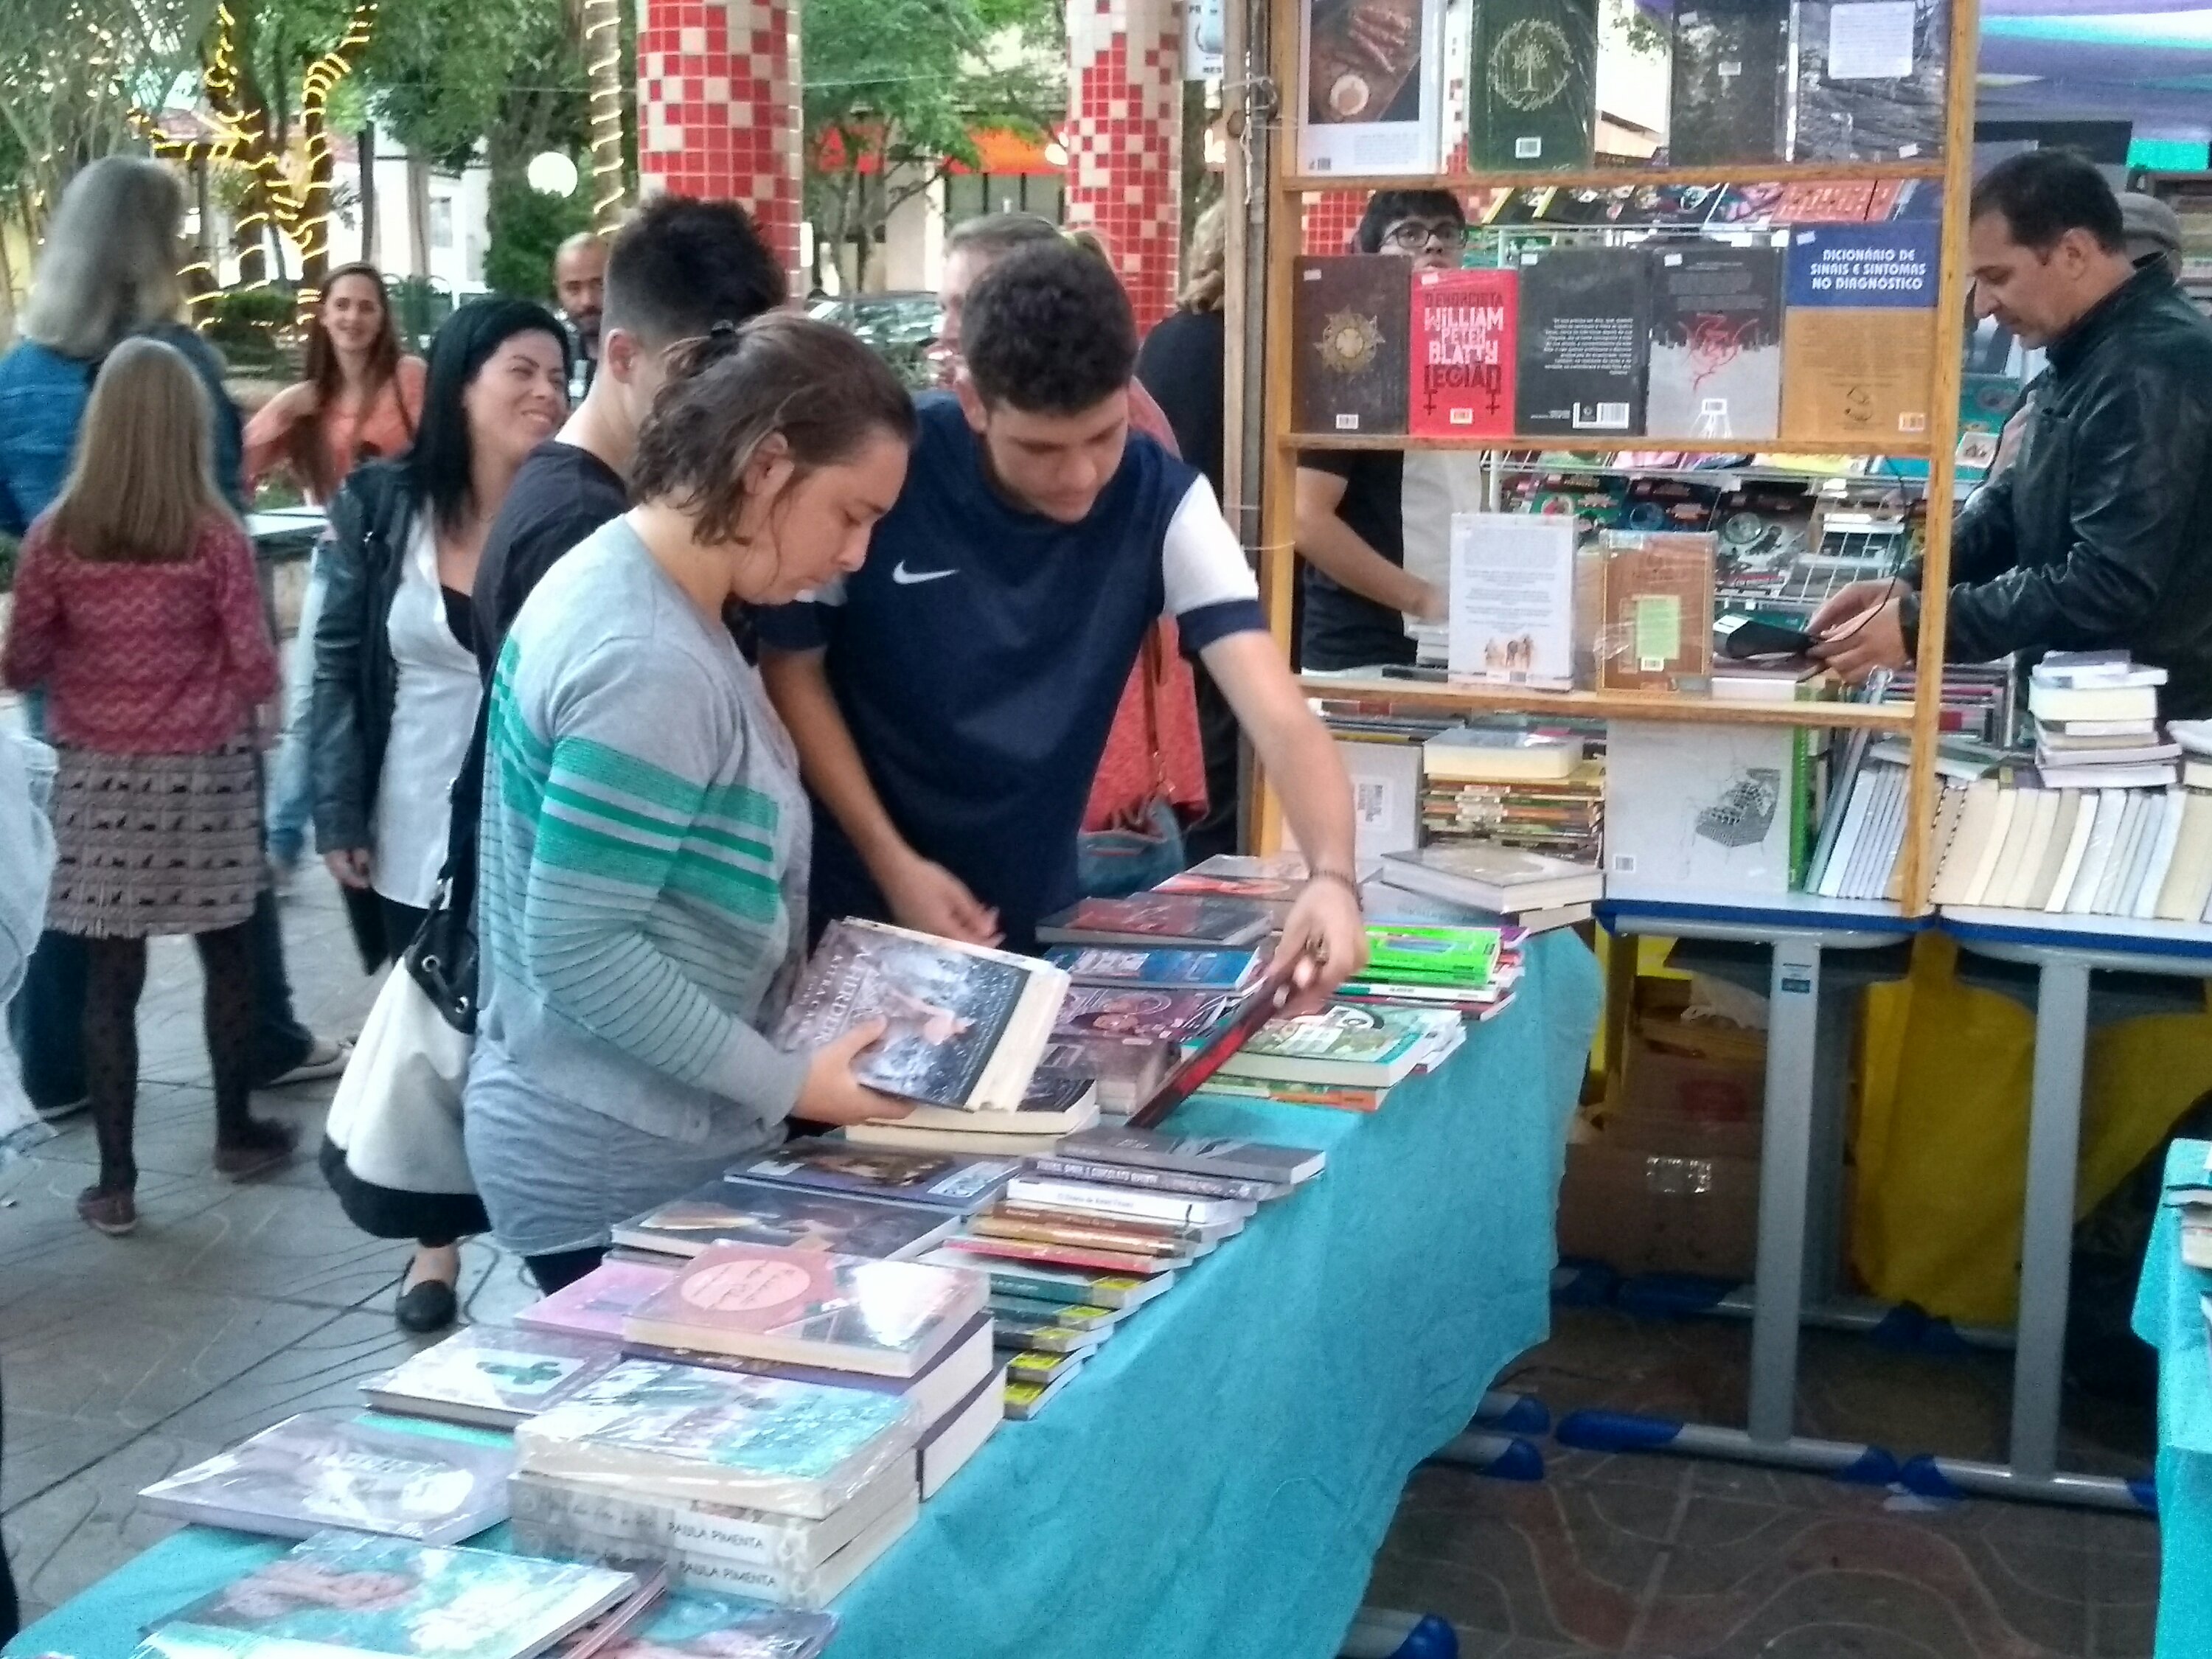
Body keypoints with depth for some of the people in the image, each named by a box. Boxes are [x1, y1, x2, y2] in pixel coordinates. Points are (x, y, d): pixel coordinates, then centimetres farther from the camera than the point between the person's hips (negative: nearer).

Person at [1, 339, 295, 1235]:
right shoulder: (217, 536, -11)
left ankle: (115, 1180, 8)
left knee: (110, 977, 5)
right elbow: (255, 668, -8)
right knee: (227, 955, 16)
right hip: (206, 772, -1)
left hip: (100, 777, 1)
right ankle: (235, 1133, 30)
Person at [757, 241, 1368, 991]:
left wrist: (1332, 876, -42)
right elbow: (791, 669, -7)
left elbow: (1280, 716, -24)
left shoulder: (1161, 501, -16)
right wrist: (890, 861, -13)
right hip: (856, 897, -2)